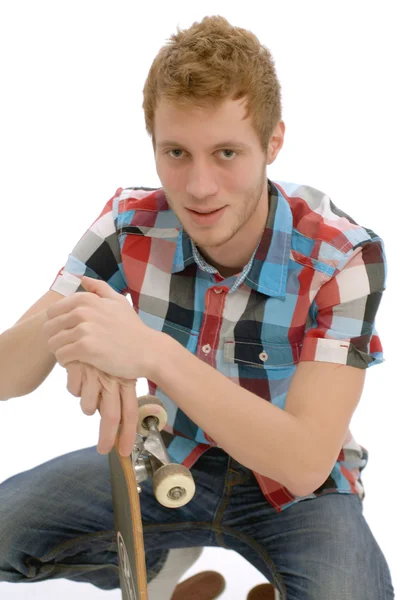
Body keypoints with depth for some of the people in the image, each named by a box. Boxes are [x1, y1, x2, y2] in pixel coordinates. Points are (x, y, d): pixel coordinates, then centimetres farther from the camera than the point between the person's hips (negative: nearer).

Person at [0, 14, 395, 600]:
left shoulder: (343, 258, -24)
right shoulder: (132, 225, -14)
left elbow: (306, 460, -31)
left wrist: (153, 353, -43)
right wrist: (58, 327, -40)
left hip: (298, 488, -3)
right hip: (171, 462, 3)